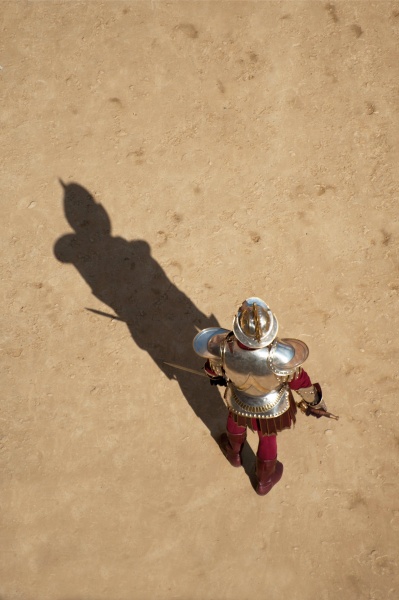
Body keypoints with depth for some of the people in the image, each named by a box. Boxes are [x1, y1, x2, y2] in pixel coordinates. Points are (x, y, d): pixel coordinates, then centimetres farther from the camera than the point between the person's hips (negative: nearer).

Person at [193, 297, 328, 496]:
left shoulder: (224, 346, -38)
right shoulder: (280, 356, -42)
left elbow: (215, 365, -13)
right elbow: (299, 379, -22)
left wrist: (215, 374, 13)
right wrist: (315, 402, 0)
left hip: (239, 401, 1)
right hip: (272, 407, -1)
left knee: (236, 420, 37)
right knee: (267, 438, 29)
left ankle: (234, 453, 69)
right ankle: (264, 481, 58)